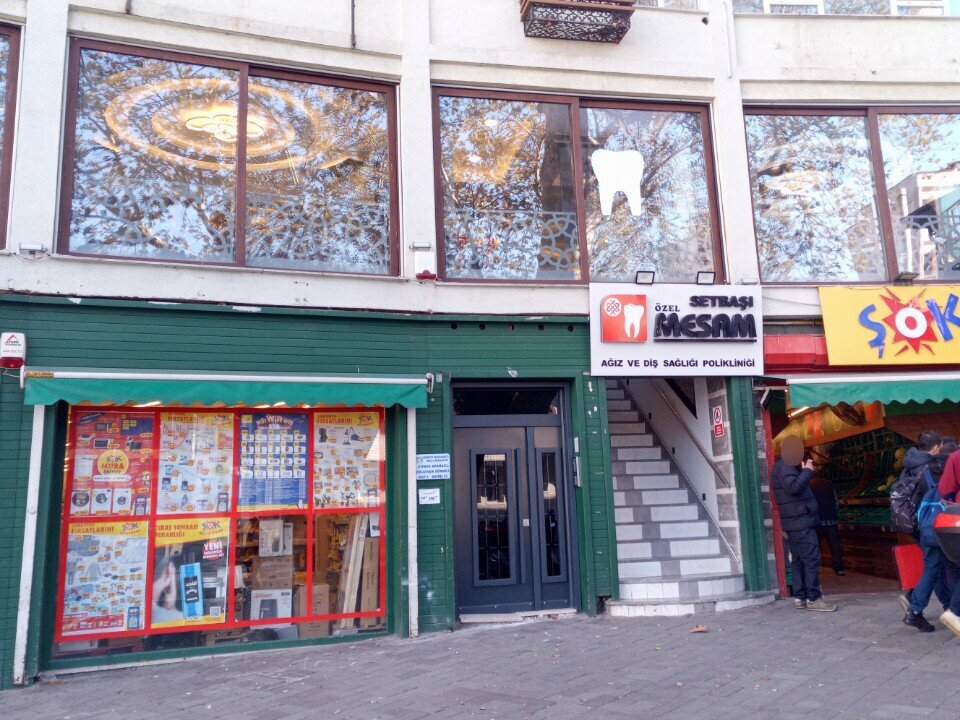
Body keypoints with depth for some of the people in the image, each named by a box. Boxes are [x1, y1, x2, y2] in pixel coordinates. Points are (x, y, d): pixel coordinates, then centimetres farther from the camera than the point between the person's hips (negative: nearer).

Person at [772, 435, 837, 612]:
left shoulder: (783, 467, 21)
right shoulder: (783, 467, -12)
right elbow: (794, 487, -26)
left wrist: (804, 471, 9)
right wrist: (807, 471, -15)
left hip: (795, 523, 11)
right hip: (801, 522, -11)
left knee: (798, 561, 9)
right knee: (812, 560, -9)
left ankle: (799, 597, 11)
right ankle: (813, 599, -8)